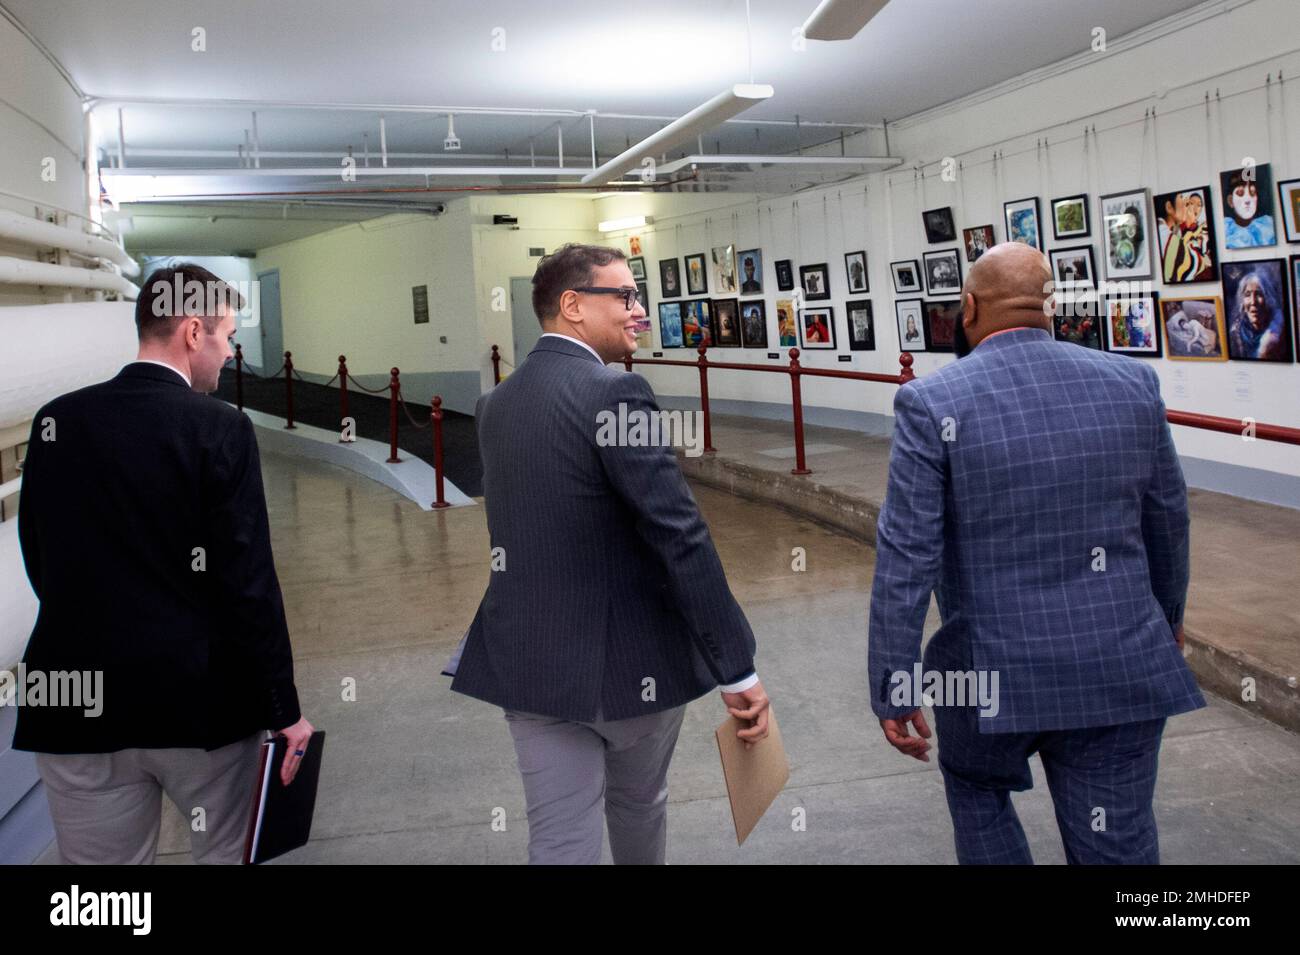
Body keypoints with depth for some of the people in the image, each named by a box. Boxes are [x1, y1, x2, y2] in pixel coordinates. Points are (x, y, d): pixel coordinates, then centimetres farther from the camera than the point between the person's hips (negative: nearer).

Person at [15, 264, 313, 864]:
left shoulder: (54, 421, 3)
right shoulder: (221, 428, -11)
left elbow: (40, 564, 10)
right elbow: (248, 582, -13)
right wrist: (283, 707, -7)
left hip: (79, 702, 4)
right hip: (202, 700, -3)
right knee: (235, 852, 16)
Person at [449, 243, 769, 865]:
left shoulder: (495, 402, 6)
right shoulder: (616, 392, -17)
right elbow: (682, 538, -21)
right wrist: (739, 670, -18)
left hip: (528, 661, 5)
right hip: (631, 659, -5)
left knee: (558, 841, 10)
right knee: (638, 810, 22)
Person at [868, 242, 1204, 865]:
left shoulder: (932, 402, -13)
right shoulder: (1131, 382, -1)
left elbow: (906, 558, -16)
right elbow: (1167, 520, 10)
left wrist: (893, 691, -8)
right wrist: (1167, 614, 28)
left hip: (996, 672, -2)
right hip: (1121, 668, 3)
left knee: (975, 788, 27)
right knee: (1117, 845, 13)